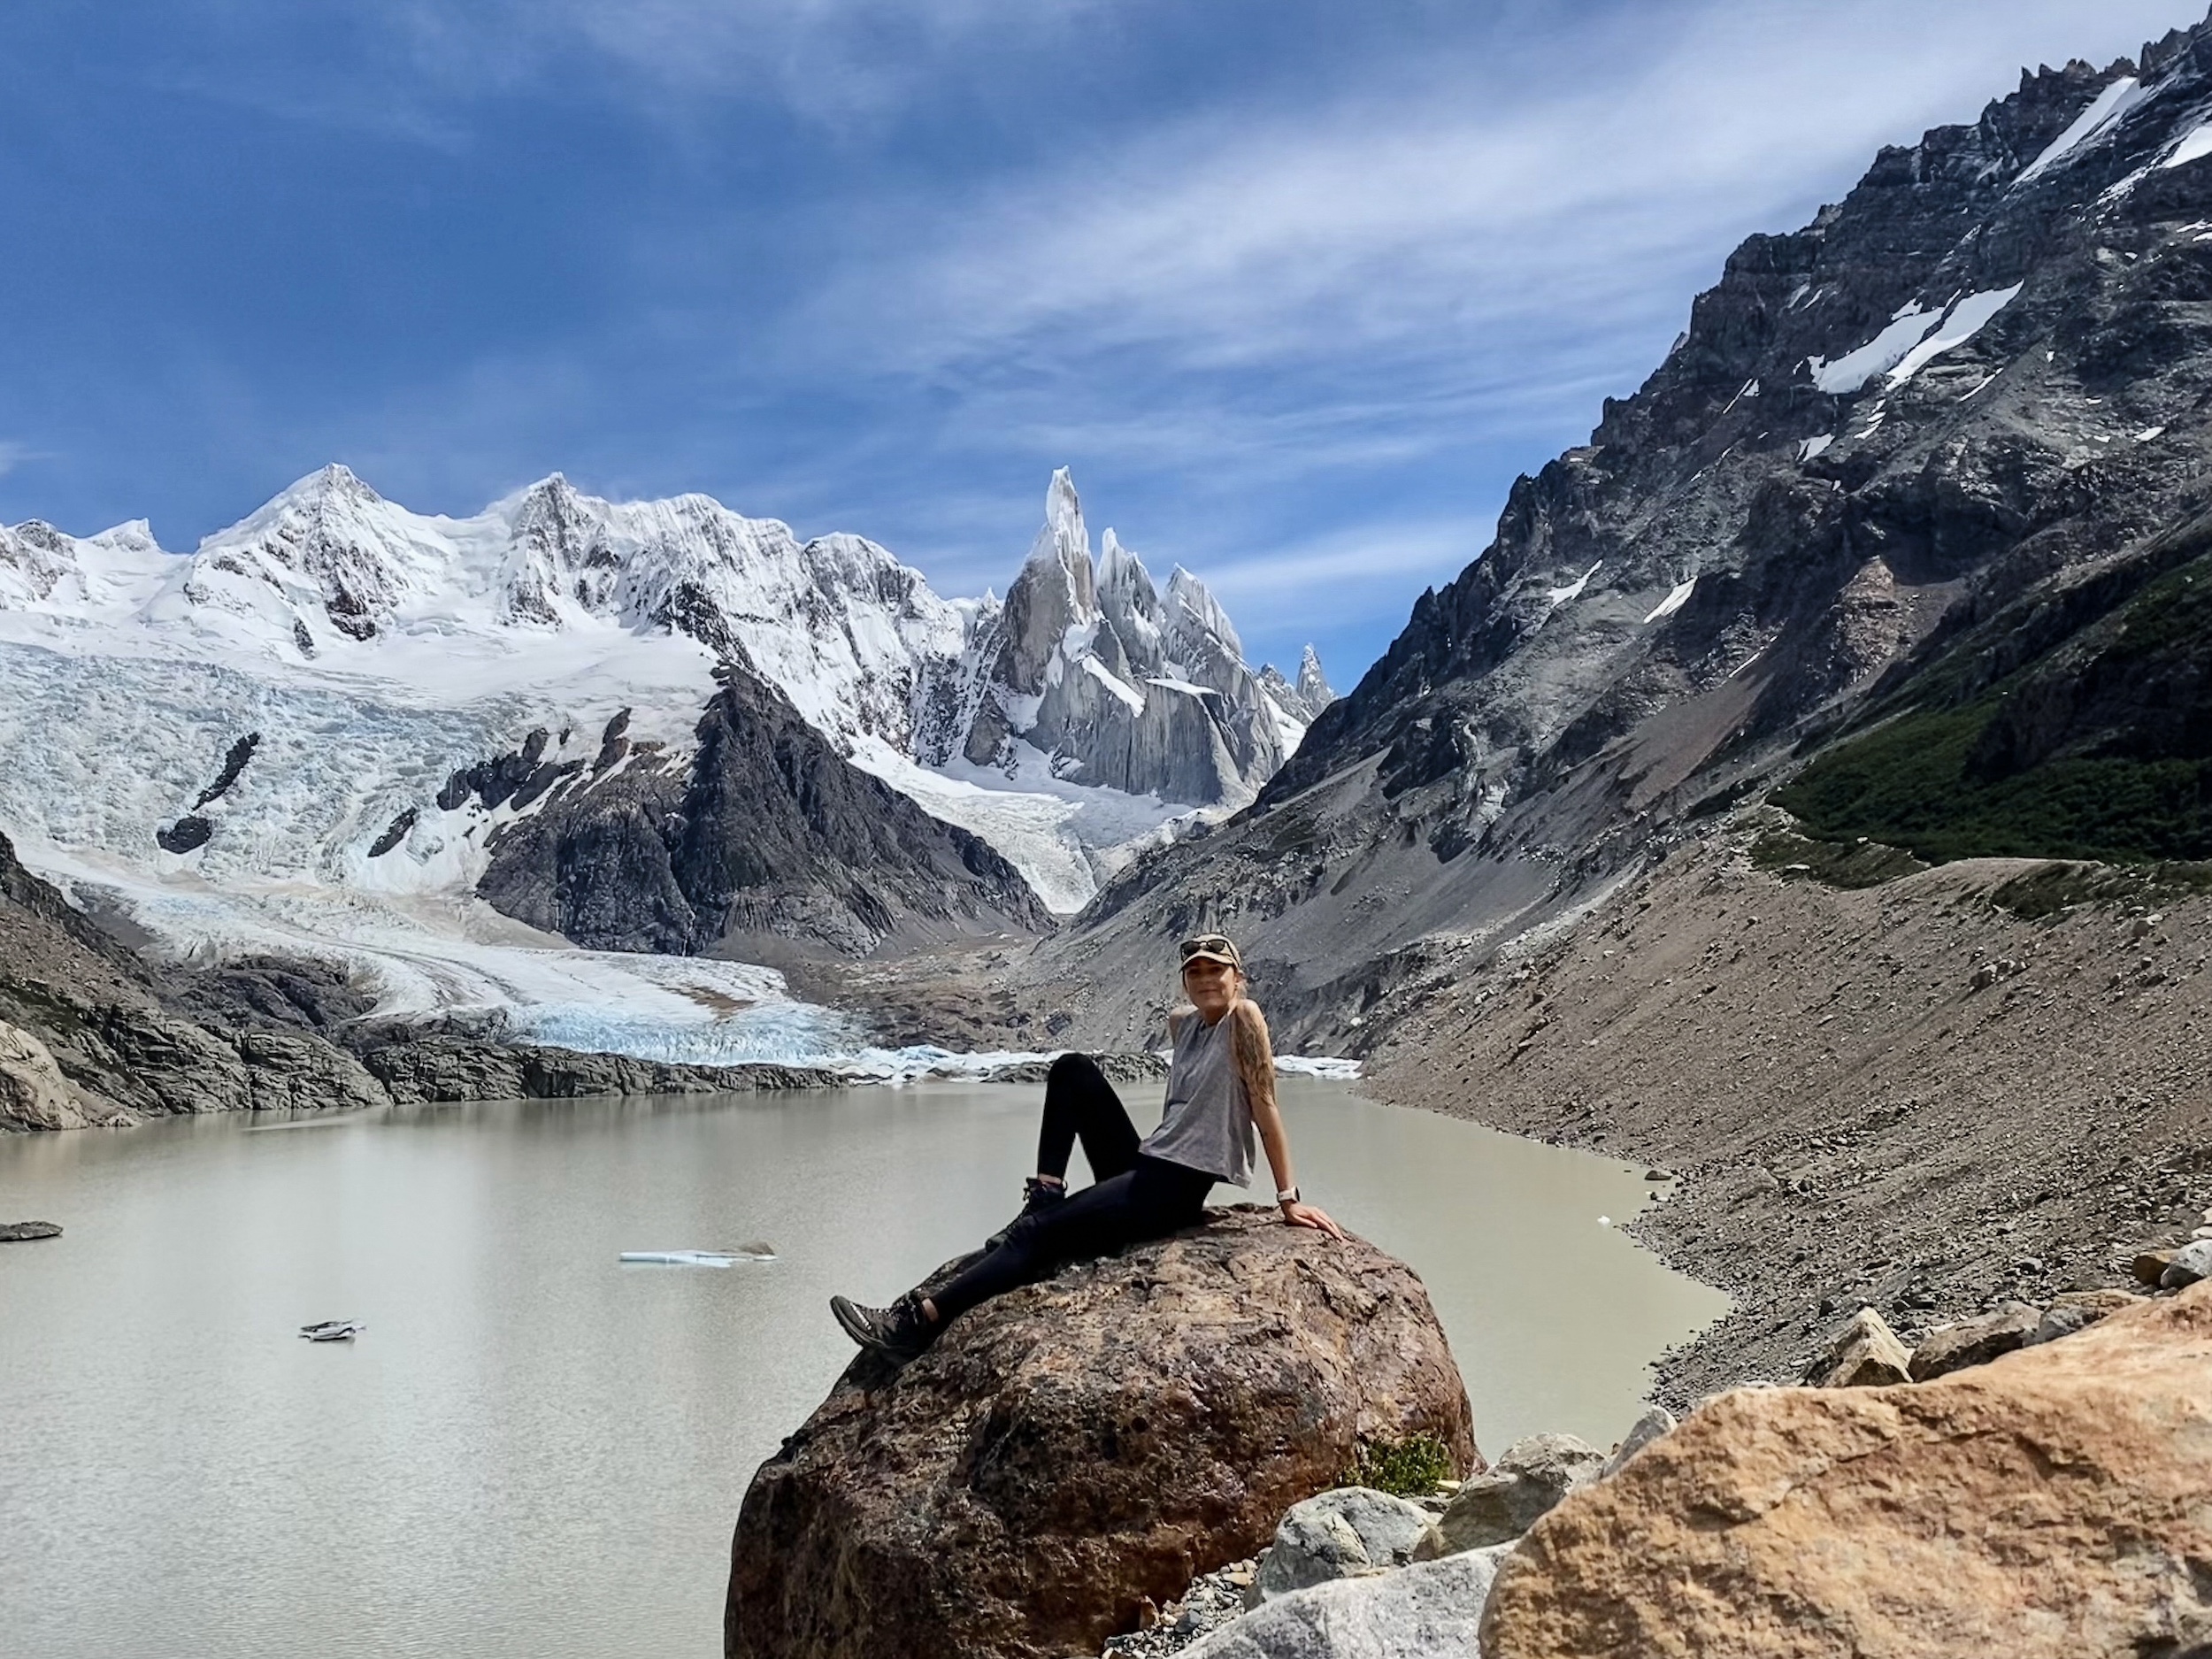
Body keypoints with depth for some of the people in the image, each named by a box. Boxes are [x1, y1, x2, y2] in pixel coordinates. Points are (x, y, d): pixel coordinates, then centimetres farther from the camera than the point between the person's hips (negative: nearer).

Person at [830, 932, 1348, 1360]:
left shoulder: (1244, 1017, -11)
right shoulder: (1181, 1023, 11)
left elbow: (1265, 1107, -12)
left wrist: (1289, 1197, -10)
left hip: (1175, 1188, -8)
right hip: (1144, 1163, 8)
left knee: (1038, 1233, -19)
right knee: (1072, 1070, -1)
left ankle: (919, 1321, -21)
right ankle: (1045, 1194, -5)